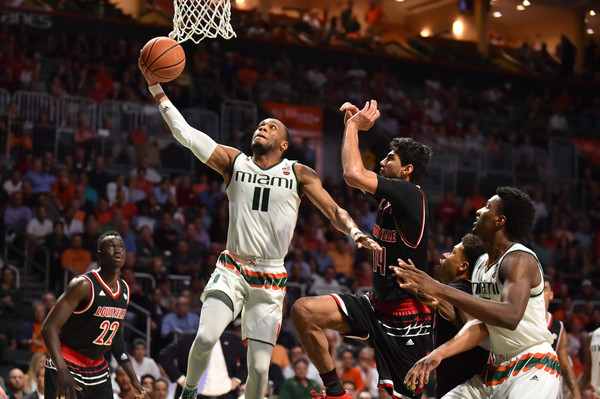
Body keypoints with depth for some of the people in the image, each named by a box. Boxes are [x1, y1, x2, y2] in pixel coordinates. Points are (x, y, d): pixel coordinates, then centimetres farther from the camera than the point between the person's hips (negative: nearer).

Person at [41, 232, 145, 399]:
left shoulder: (124, 290, 7)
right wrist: (62, 370, -37)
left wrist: (133, 378, 16)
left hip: (97, 368, 8)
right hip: (67, 366, -8)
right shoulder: (84, 285, -17)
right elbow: (49, 327, -23)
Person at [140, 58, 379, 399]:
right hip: (232, 269, 0)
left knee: (260, 365, -4)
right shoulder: (235, 162, 4)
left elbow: (334, 211, -1)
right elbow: (184, 132, 1)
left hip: (270, 278, 0)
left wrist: (357, 234, -22)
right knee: (206, 336, -21)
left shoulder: (299, 174, 3)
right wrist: (155, 86, -4)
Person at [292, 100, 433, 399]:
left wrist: (354, 126, -14)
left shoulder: (409, 194, -17)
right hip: (378, 305, 9)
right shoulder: (390, 194, 8)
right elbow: (355, 175, 23)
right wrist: (352, 123, 11)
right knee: (304, 311, -9)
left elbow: (353, 174, -27)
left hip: (406, 317, -8)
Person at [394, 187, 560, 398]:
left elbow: (511, 316, -34)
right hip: (497, 369, 9)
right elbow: (481, 323, 7)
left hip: (534, 367, -9)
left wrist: (439, 289, -36)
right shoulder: (482, 263, 12)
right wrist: (439, 353, -9)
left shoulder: (520, 259, -16)